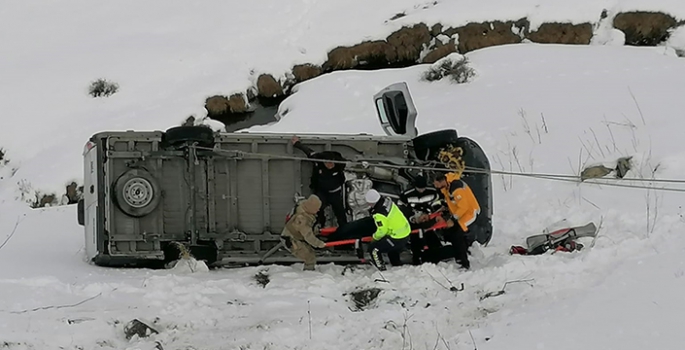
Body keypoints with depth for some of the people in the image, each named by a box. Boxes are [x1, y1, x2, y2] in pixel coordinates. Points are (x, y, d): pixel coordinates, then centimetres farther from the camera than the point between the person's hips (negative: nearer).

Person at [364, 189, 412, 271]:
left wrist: (375, 237, -2)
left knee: (373, 248, 0)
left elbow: (382, 231, -22)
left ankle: (382, 270, 5)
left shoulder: (379, 214, -28)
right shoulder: (386, 200, -2)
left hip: (397, 238, -9)